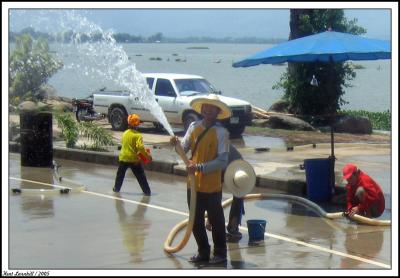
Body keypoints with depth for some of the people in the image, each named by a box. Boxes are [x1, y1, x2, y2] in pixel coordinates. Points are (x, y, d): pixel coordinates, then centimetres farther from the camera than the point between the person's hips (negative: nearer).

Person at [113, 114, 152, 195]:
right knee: (141, 176, 3)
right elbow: (140, 147, -25)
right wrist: (148, 156, -17)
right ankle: (147, 191, 2)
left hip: (123, 158, 4)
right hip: (134, 159, -4)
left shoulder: (125, 133, 3)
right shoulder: (137, 135, -14)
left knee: (120, 174, 22)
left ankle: (116, 188, 32)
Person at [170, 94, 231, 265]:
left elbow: (222, 161, -16)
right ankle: (203, 252, 28)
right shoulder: (194, 127, 4)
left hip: (212, 185, -5)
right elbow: (184, 148, 0)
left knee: (216, 221, 7)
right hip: (194, 183, 5)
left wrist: (200, 167, -25)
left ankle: (220, 254, 19)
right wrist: (177, 143, -22)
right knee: (196, 221, 14)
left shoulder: (221, 132, -11)